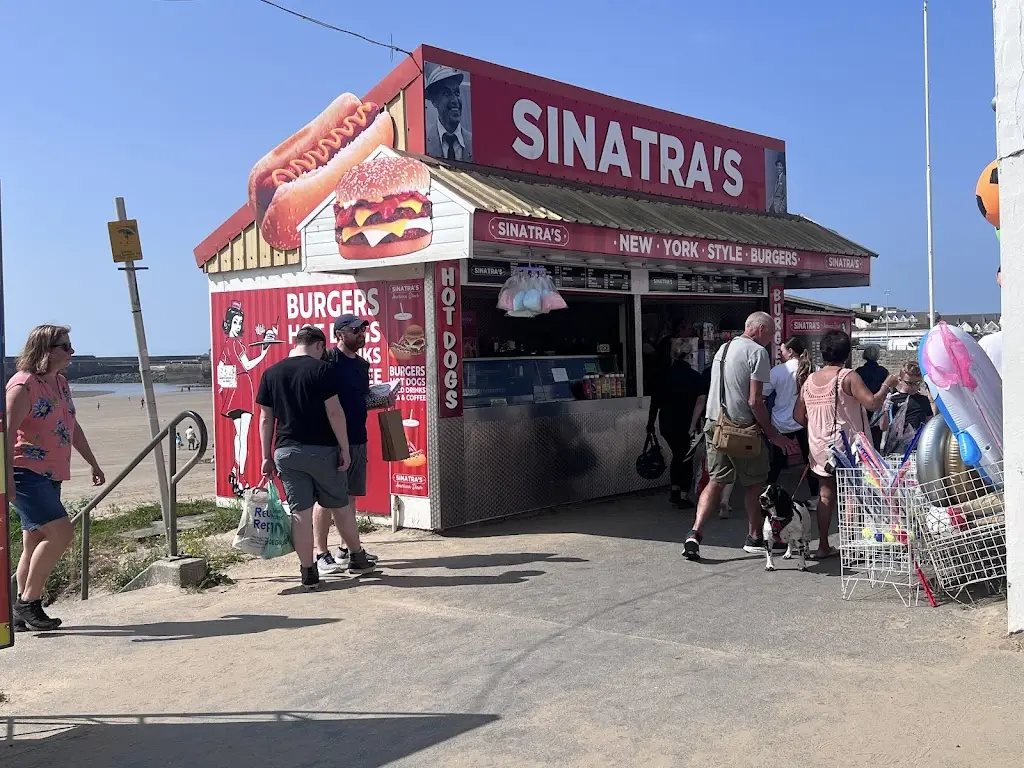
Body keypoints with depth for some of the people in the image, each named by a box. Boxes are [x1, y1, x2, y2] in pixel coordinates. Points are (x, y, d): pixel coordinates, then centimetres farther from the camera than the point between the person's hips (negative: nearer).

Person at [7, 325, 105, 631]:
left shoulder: (60, 383, 15)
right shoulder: (23, 384, -12)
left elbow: (73, 428, 24)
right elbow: (8, 431, -19)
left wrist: (93, 463, 26)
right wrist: (8, 476, -27)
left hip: (51, 475, 9)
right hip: (26, 473, -9)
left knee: (35, 543, 10)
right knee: (61, 533, -17)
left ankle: (22, 614, 17)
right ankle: (28, 602, -5)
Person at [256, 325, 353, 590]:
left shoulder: (271, 373, 6)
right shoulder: (320, 369, -7)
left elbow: (266, 418, 7)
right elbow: (334, 412, -11)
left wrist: (267, 457, 12)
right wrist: (344, 449, -6)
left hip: (286, 451, 3)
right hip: (321, 450, -3)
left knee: (300, 511, 5)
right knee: (338, 505, 12)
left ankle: (308, 573, 7)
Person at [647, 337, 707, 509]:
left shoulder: (663, 376, 0)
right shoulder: (694, 376, -8)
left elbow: (655, 402, 3)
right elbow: (701, 401, -18)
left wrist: (651, 424, 13)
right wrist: (693, 425, -17)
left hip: (667, 424, 3)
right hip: (686, 425, -3)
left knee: (677, 455, 22)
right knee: (687, 458, 8)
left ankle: (674, 491, 24)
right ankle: (684, 497, 7)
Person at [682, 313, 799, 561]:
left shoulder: (723, 349, 15)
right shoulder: (757, 352, -11)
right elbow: (755, 401, -16)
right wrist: (773, 435, -9)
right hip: (742, 429, -7)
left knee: (716, 482, 11)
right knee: (754, 484, 10)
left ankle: (695, 533, -3)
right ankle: (755, 538, 21)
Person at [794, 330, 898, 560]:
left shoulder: (810, 380, 4)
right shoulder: (848, 377, -14)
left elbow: (798, 416, 8)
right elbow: (872, 403, -22)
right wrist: (887, 385, -6)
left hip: (820, 447, 5)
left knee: (826, 494, 12)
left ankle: (823, 546, 15)